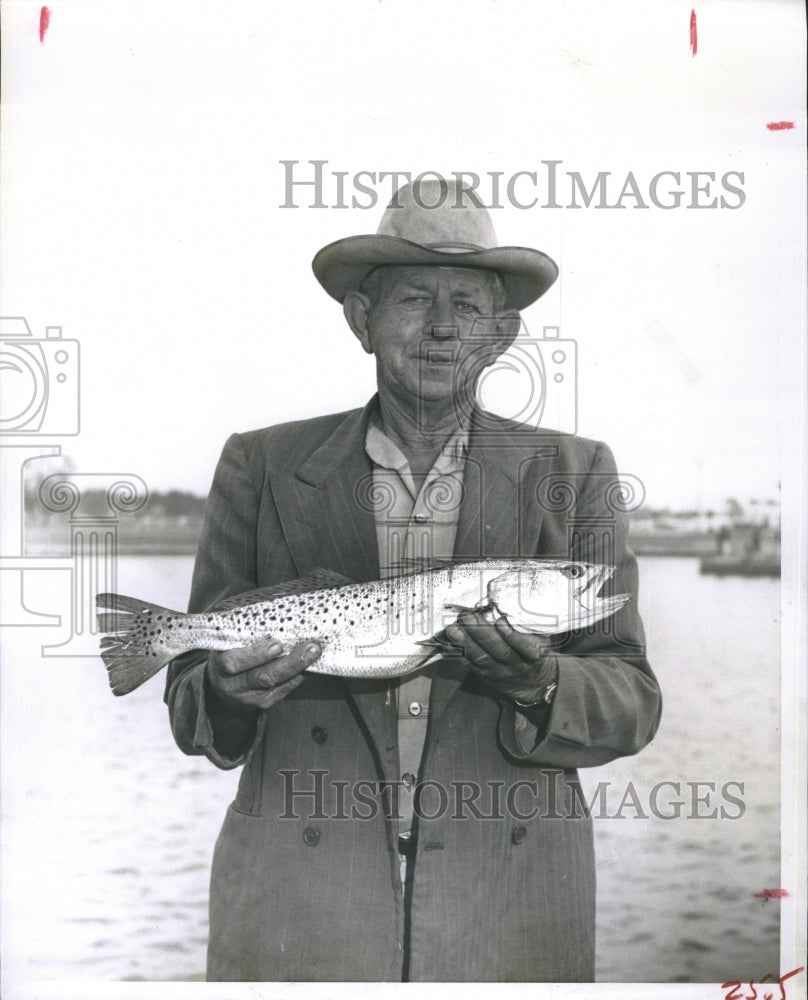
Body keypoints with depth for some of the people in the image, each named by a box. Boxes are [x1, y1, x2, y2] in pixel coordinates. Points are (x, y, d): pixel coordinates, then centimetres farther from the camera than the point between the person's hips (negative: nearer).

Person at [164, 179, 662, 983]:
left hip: (508, 913, 1)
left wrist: (539, 687, -19)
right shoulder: (262, 467, 6)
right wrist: (228, 695, -18)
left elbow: (632, 704, 2)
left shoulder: (571, 474, 7)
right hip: (300, 907, 0)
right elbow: (190, 707, 5)